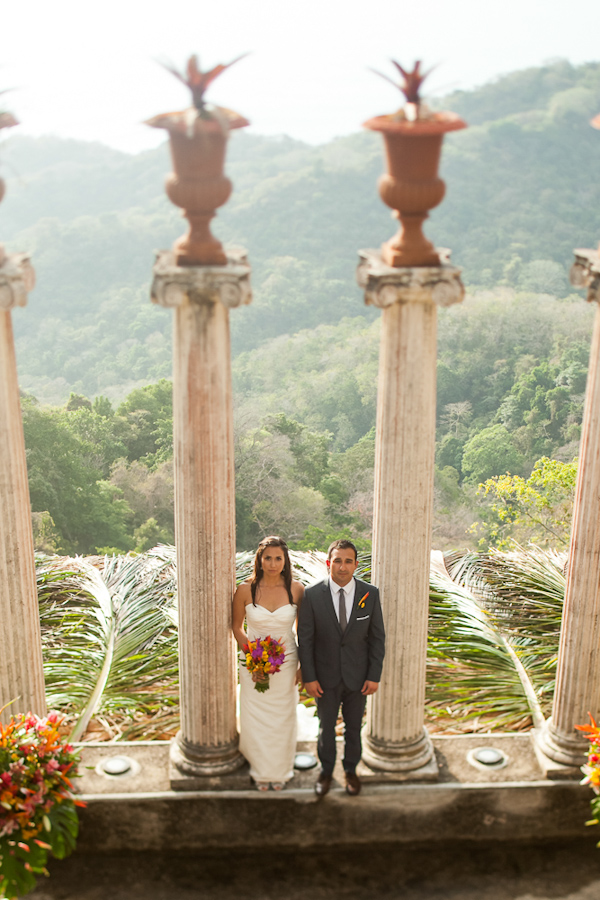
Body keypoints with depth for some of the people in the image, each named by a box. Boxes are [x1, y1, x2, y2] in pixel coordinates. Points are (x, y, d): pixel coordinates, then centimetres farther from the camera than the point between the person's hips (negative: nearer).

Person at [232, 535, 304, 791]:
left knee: (282, 719, 15)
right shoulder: (246, 590, -12)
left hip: (286, 665, 1)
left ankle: (280, 770, 38)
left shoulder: (296, 589, -11)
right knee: (255, 719, 11)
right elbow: (237, 627, 0)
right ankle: (261, 769, 35)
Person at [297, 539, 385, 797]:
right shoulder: (312, 595, -13)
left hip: (358, 676, 1)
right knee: (326, 727, 17)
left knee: (354, 727, 17)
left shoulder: (370, 594, -10)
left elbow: (377, 637, -4)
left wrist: (374, 676, -6)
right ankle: (326, 771, 38)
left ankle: (351, 770, 39)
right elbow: (305, 639, -8)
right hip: (325, 676, -1)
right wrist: (309, 677, -10)